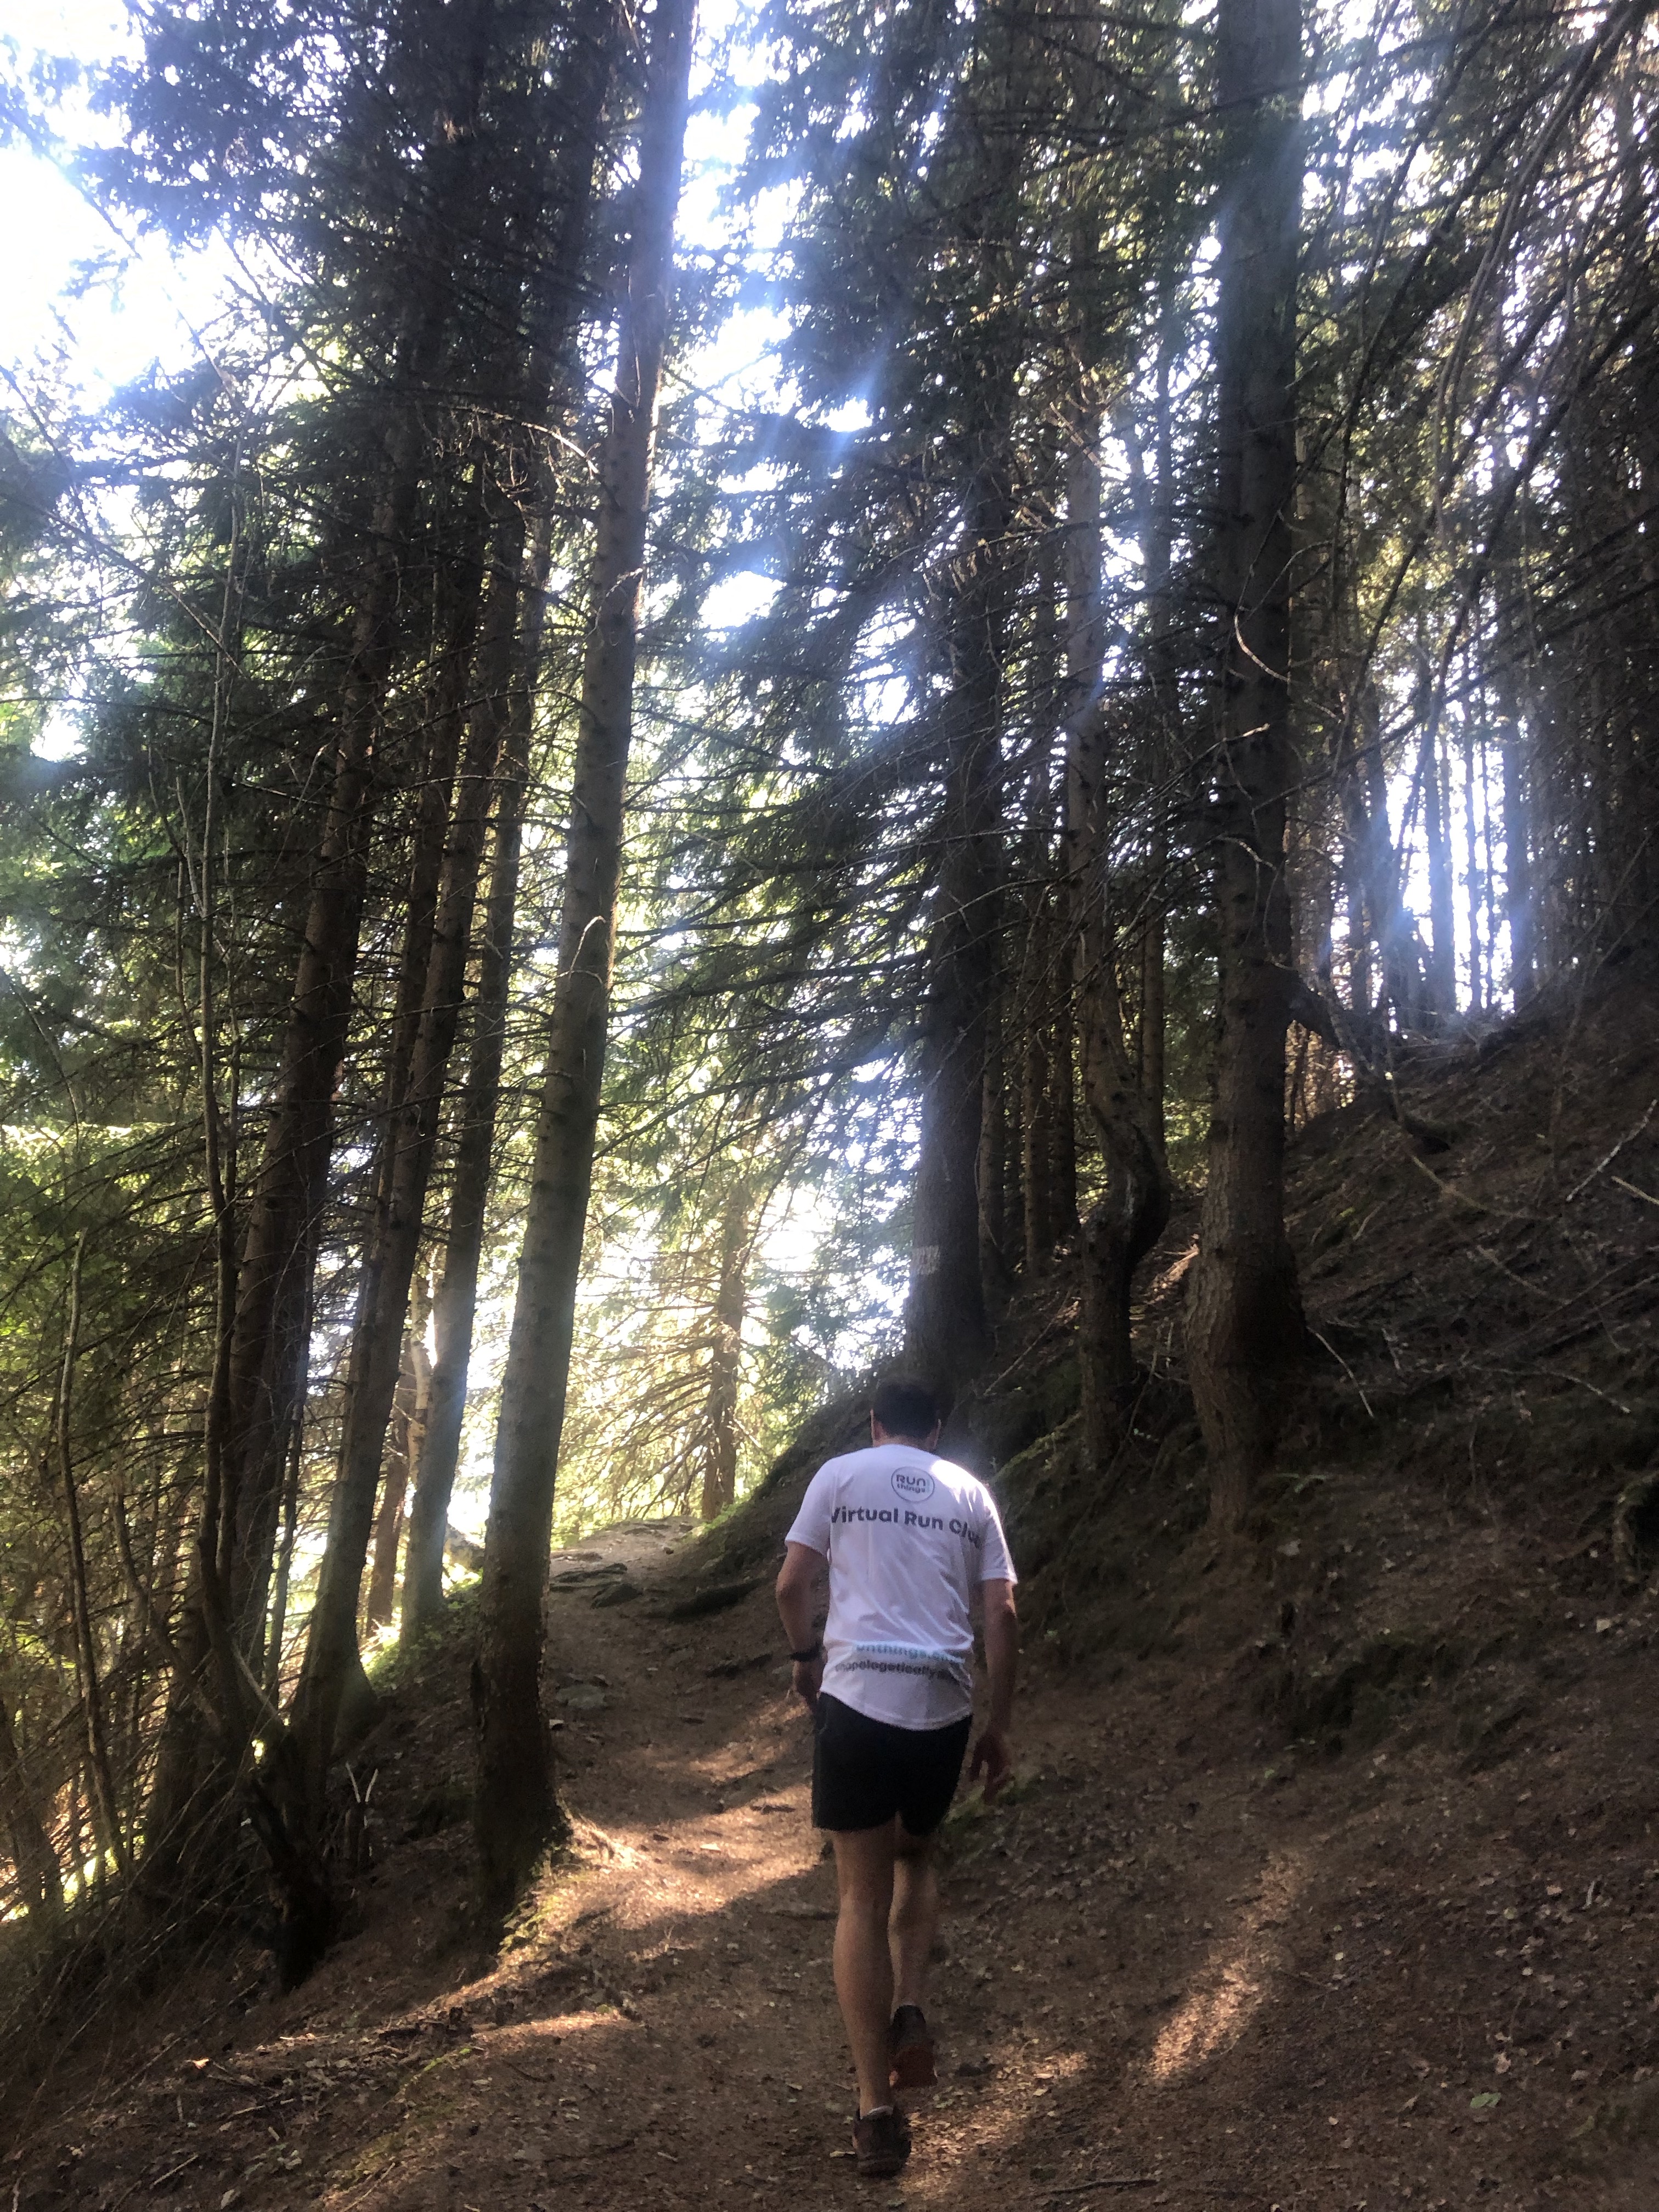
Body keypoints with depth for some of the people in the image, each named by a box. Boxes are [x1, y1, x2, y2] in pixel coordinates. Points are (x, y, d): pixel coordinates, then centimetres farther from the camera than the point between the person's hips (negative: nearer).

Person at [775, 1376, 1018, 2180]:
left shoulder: (840, 1474, 7)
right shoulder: (969, 1491, 12)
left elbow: (791, 1584, 3)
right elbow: (1002, 1615, 7)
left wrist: (805, 1654, 22)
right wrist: (998, 1728, 13)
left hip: (856, 1698, -2)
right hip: (943, 1707, 2)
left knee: (862, 1896, 6)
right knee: (915, 1857, 27)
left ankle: (878, 2110, 3)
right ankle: (908, 2010, 6)